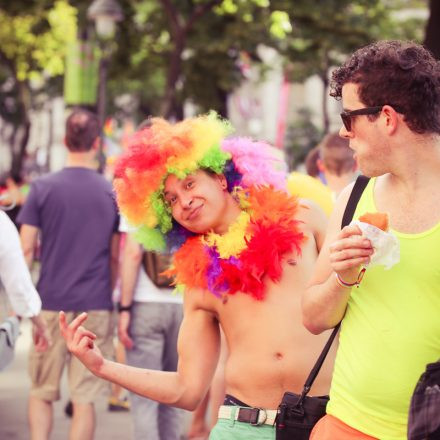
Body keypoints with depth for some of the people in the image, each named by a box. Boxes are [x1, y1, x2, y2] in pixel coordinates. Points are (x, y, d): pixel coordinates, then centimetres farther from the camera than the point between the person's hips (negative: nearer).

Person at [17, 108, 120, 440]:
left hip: (51, 305, 0)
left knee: (42, 393, 12)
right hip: (95, 307, 0)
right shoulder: (113, 193, 2)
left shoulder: (43, 188, -2)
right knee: (84, 397, 3)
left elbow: (25, 249, -3)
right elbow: (115, 257, 6)